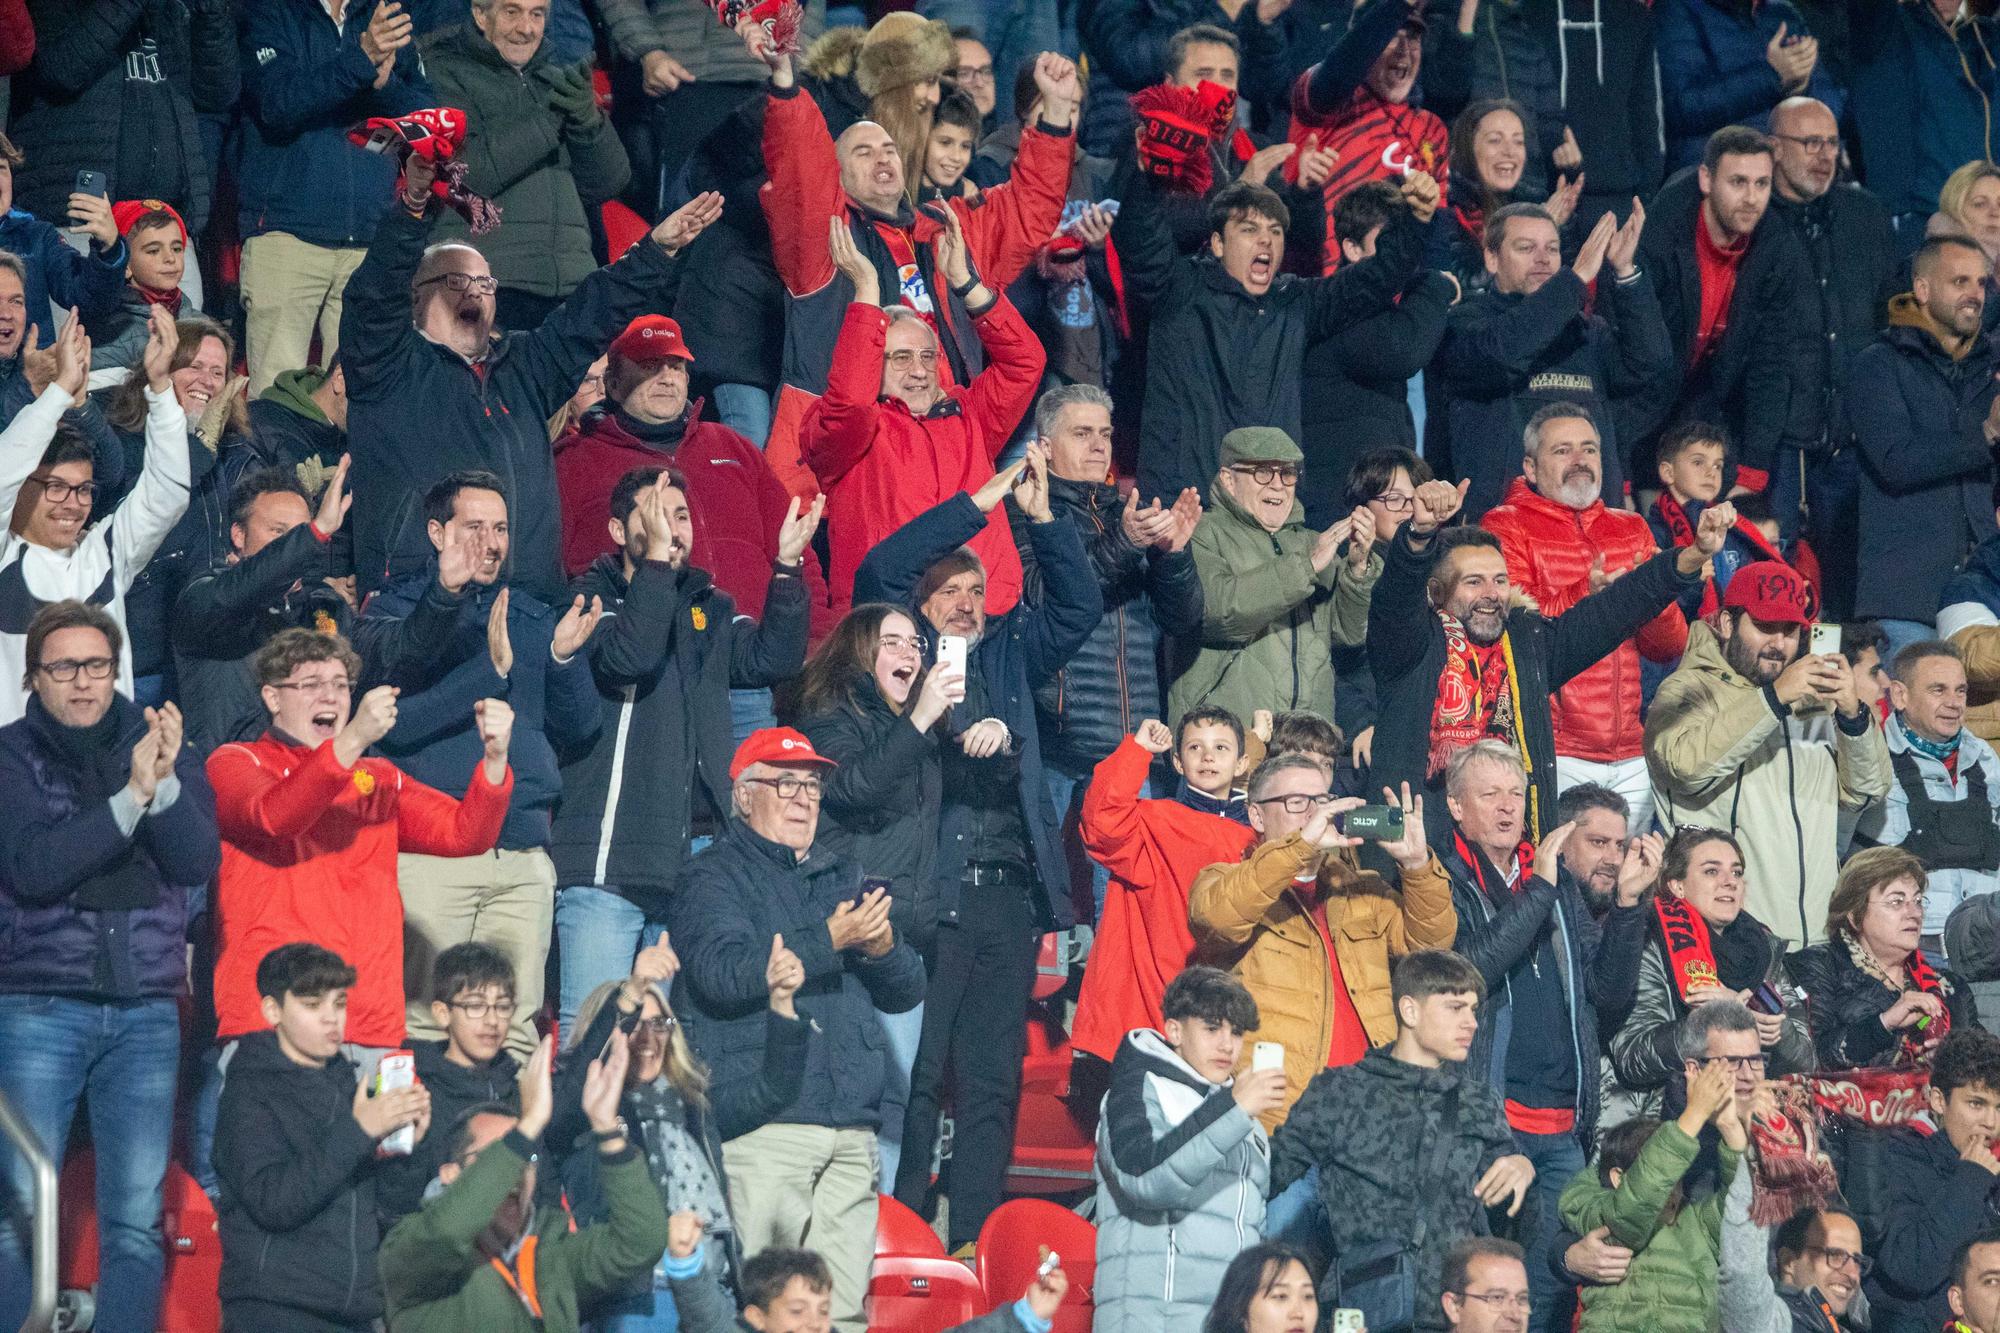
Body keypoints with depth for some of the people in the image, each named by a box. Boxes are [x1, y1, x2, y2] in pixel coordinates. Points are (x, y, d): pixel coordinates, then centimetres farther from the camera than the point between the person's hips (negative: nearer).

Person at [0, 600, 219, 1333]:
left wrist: (165, 782, -18)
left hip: (145, 1012, 3)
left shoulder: (157, 745, 10)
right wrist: (130, 796, -21)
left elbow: (198, 862, -1)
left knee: (137, 1218, 2)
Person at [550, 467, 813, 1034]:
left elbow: (772, 659, 0)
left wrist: (788, 567, -10)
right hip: (608, 855, -5)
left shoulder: (708, 606, 16)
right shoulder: (592, 598, 0)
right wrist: (656, 559, -23)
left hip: (695, 852, 5)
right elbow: (629, 658, -20)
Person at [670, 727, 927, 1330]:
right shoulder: (714, 876, 6)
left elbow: (907, 992, 20)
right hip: (760, 1126, -6)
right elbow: (721, 971, -14)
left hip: (850, 1132, 6)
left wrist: (883, 948, -3)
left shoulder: (841, 879, 24)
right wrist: (830, 939, -16)